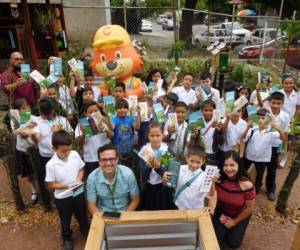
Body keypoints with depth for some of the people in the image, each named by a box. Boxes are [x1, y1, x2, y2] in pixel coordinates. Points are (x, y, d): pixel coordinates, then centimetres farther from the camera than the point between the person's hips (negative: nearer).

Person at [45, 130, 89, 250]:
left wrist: (79, 179, -17)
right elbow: (51, 185, -15)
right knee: (65, 220, 22)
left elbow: (81, 169, 1)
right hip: (63, 197, -2)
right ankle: (67, 239, 49)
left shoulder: (75, 155, -15)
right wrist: (66, 185, -26)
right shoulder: (51, 164, -24)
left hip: (79, 192, 3)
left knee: (82, 216, 25)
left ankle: (86, 232, 53)